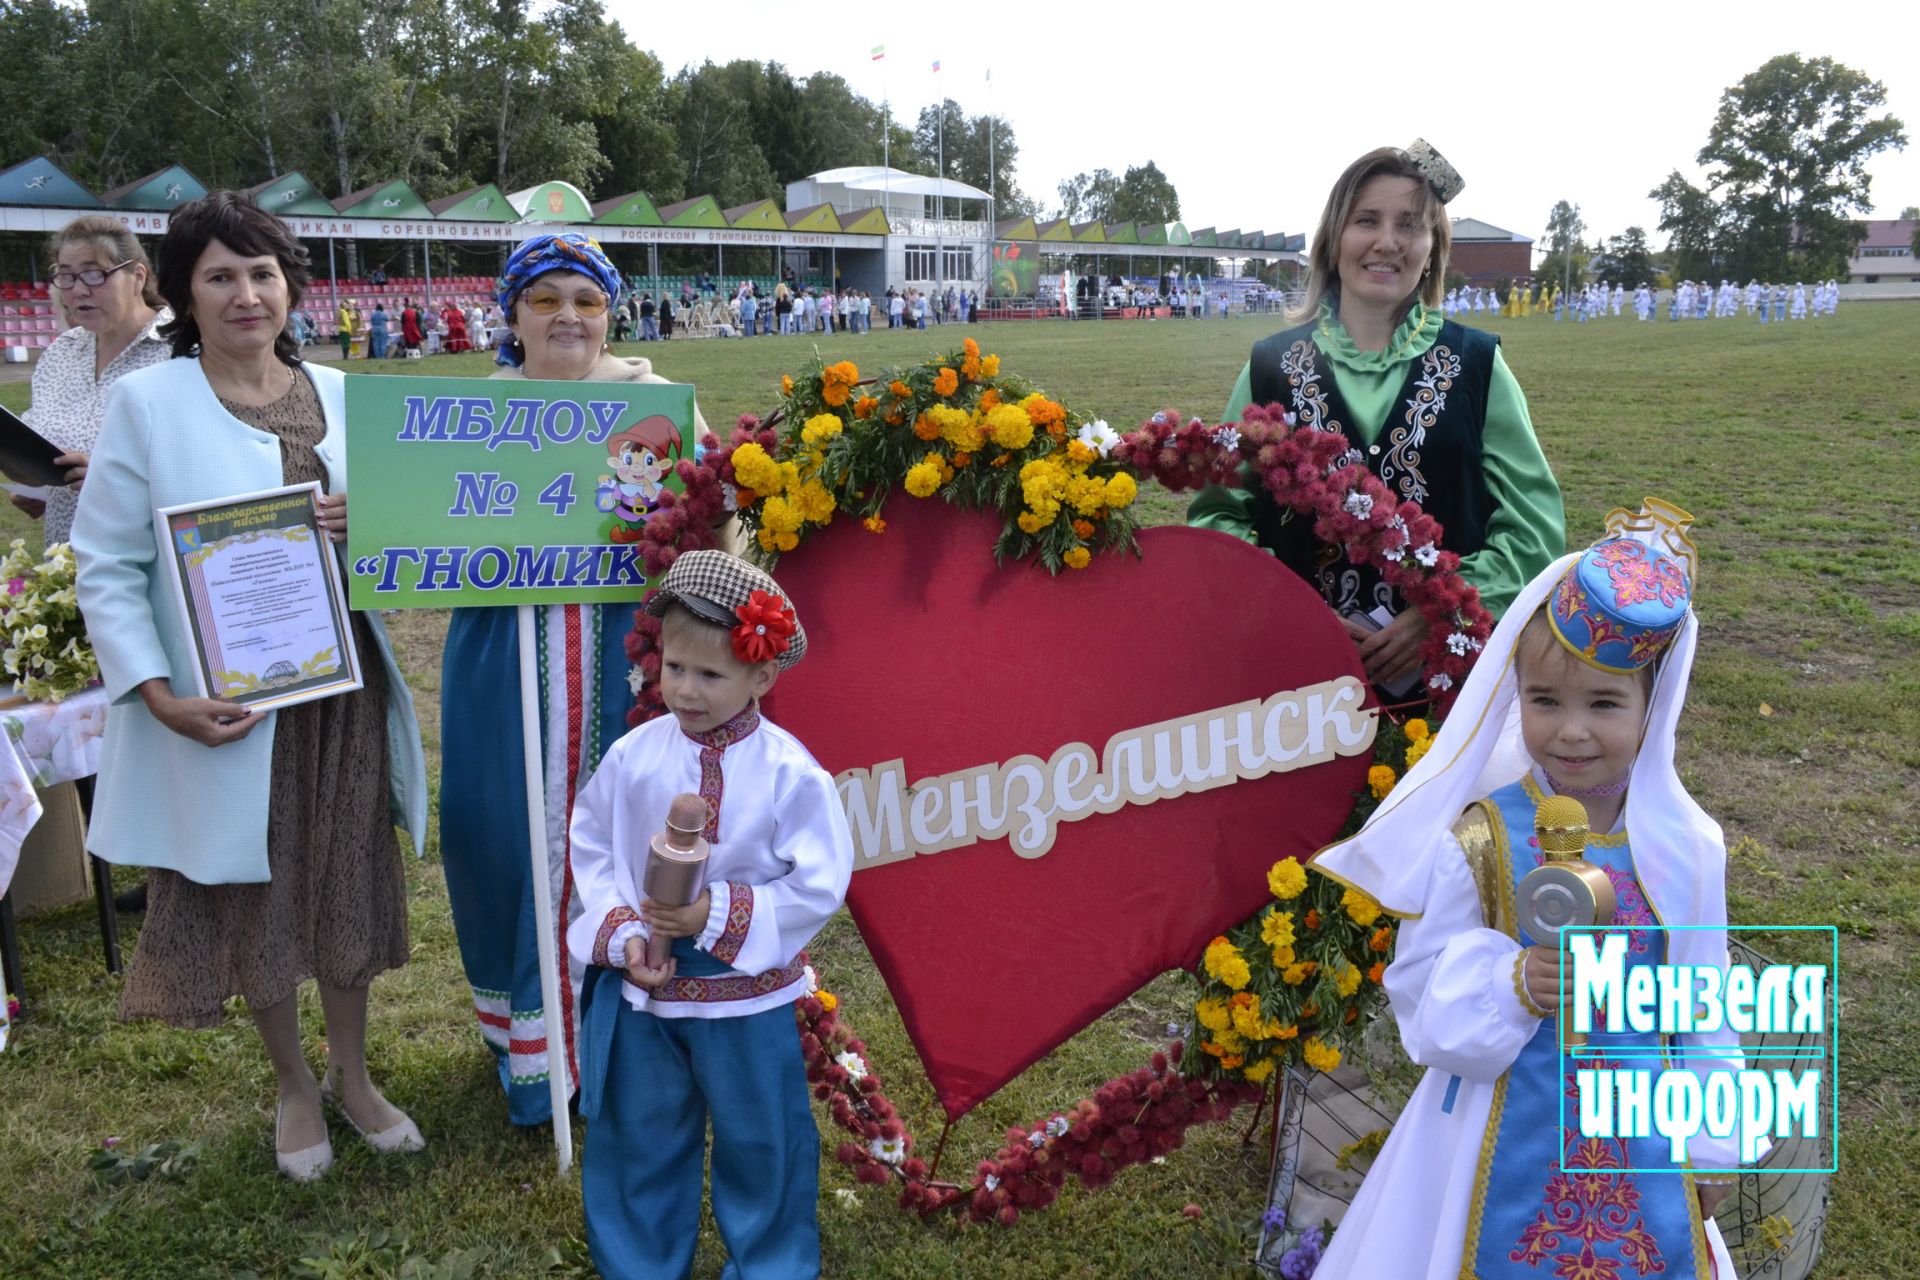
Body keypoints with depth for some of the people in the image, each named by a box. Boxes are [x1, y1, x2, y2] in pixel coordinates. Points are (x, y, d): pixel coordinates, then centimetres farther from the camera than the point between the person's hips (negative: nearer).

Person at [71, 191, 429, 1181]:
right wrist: (159, 695, -18)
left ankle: (351, 1073, 35)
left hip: (343, 691, 3)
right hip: (225, 709, -3)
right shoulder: (144, 404, -6)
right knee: (250, 899, 11)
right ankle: (293, 1083, 34)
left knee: (348, 882, 14)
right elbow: (106, 566, -7)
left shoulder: (342, 395, 5)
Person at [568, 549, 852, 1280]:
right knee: (638, 1139, 19)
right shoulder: (632, 758, -9)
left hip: (748, 997, -3)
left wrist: (720, 918, -24)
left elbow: (818, 887, -16)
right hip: (643, 989, 3)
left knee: (762, 1142, 15)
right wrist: (622, 934, -14)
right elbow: (592, 850, 0)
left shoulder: (790, 773, -18)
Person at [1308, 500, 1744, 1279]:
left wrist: (1710, 1143, 11)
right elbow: (1422, 984, -9)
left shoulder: (1685, 847, -5)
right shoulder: (1478, 839, -14)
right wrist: (1512, 985, -26)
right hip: (1508, 1138, -2)